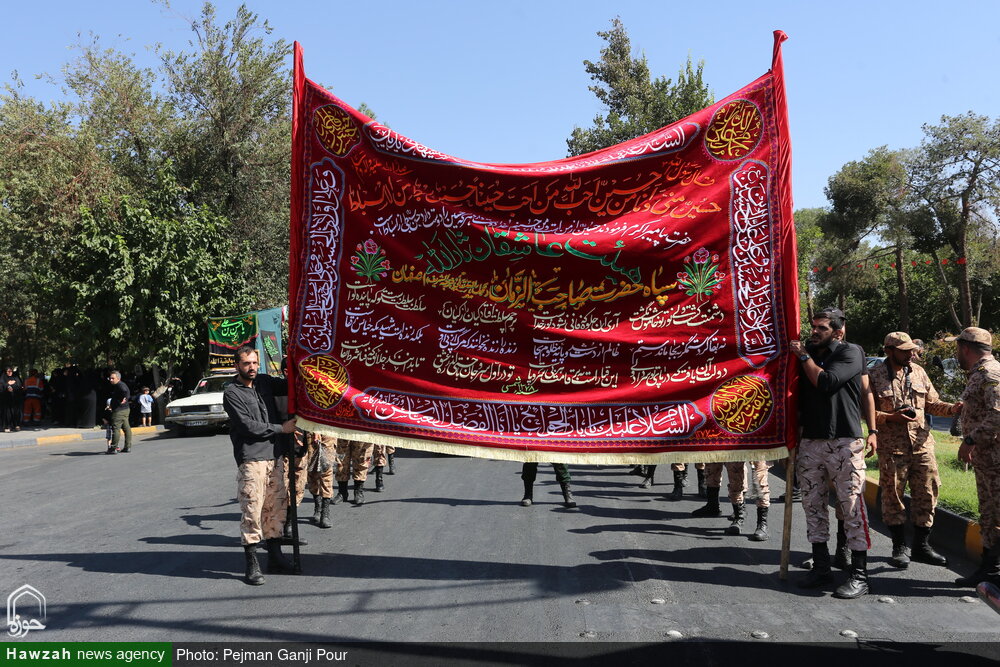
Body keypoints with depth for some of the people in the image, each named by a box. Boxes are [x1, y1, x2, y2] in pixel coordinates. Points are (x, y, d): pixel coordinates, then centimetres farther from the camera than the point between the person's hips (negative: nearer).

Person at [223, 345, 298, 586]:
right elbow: (248, 426, -11)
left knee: (276, 507, 10)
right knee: (252, 510, -7)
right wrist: (281, 428, -7)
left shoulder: (264, 382, 13)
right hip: (251, 459, -6)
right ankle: (252, 565, 1)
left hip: (275, 456, 6)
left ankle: (275, 557, 20)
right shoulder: (231, 392, -4)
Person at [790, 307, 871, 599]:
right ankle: (821, 567, 19)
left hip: (844, 441, -6)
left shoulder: (850, 353, -1)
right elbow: (796, 391, 21)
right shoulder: (807, 353, 16)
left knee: (851, 505, -6)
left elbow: (826, 382, -17)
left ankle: (859, 575, 0)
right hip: (810, 440, 6)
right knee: (813, 504, 9)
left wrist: (804, 356, -4)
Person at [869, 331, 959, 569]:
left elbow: (933, 403, 14)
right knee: (893, 496, 2)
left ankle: (921, 546, 20)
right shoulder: (874, 376, -4)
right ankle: (900, 547, 15)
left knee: (927, 495, 6)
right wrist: (892, 417, -18)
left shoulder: (918, 372, 10)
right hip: (891, 447, -4)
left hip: (922, 443, 4)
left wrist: (953, 408, -4)